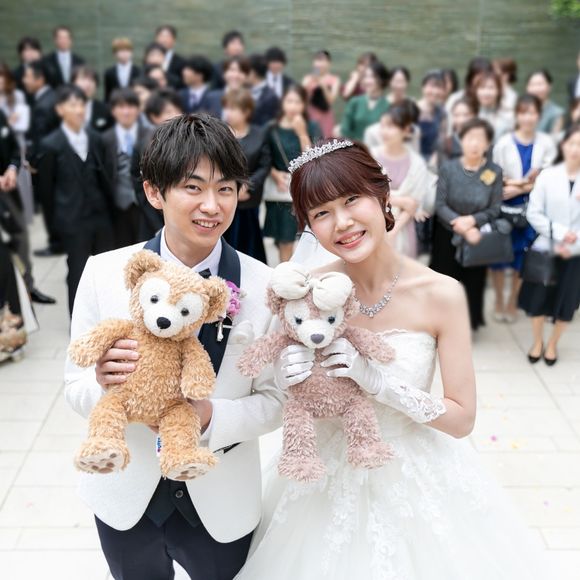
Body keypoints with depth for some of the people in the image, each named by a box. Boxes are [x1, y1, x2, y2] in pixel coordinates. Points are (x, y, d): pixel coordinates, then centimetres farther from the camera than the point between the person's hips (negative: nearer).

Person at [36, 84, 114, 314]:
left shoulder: (95, 139, 7)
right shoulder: (51, 145, -8)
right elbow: (45, 186, -2)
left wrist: (106, 206, 9)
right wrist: (64, 210, 3)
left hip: (101, 214, 5)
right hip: (73, 220, -4)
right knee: (78, 272, 3)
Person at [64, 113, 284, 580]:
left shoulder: (265, 286, -16)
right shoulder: (104, 273, -14)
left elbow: (274, 400, -10)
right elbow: (75, 388, -7)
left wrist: (211, 417, -29)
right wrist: (102, 384, -30)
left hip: (222, 501, 0)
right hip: (126, 495, 1)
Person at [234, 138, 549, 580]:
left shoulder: (441, 294, -17)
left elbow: (462, 418, -13)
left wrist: (379, 382, -26)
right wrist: (288, 380, -22)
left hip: (415, 475, -1)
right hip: (328, 477, 2)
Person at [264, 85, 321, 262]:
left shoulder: (312, 128, 2)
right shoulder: (272, 128, 4)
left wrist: (302, 133, -14)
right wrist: (275, 174, -11)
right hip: (278, 189, 1)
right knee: (283, 240, 4)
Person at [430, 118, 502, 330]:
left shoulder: (494, 172, -10)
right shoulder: (448, 168, -11)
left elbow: (495, 209, -8)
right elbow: (440, 205, -12)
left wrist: (472, 221, -24)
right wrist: (462, 228, -22)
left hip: (478, 237, 0)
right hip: (447, 236, 0)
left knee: (472, 283, 13)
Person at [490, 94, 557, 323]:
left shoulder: (546, 144, -5)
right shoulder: (504, 143, -6)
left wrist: (519, 188, -18)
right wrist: (527, 182, -17)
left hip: (531, 209, 1)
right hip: (505, 207, -1)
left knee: (522, 256, 11)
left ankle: (513, 301, 30)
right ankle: (499, 301, 26)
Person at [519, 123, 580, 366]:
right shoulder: (547, 176, -5)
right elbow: (533, 214, -7)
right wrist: (559, 232, -17)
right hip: (545, 249, 0)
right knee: (538, 299, 8)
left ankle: (552, 345, 31)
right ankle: (537, 343, 30)